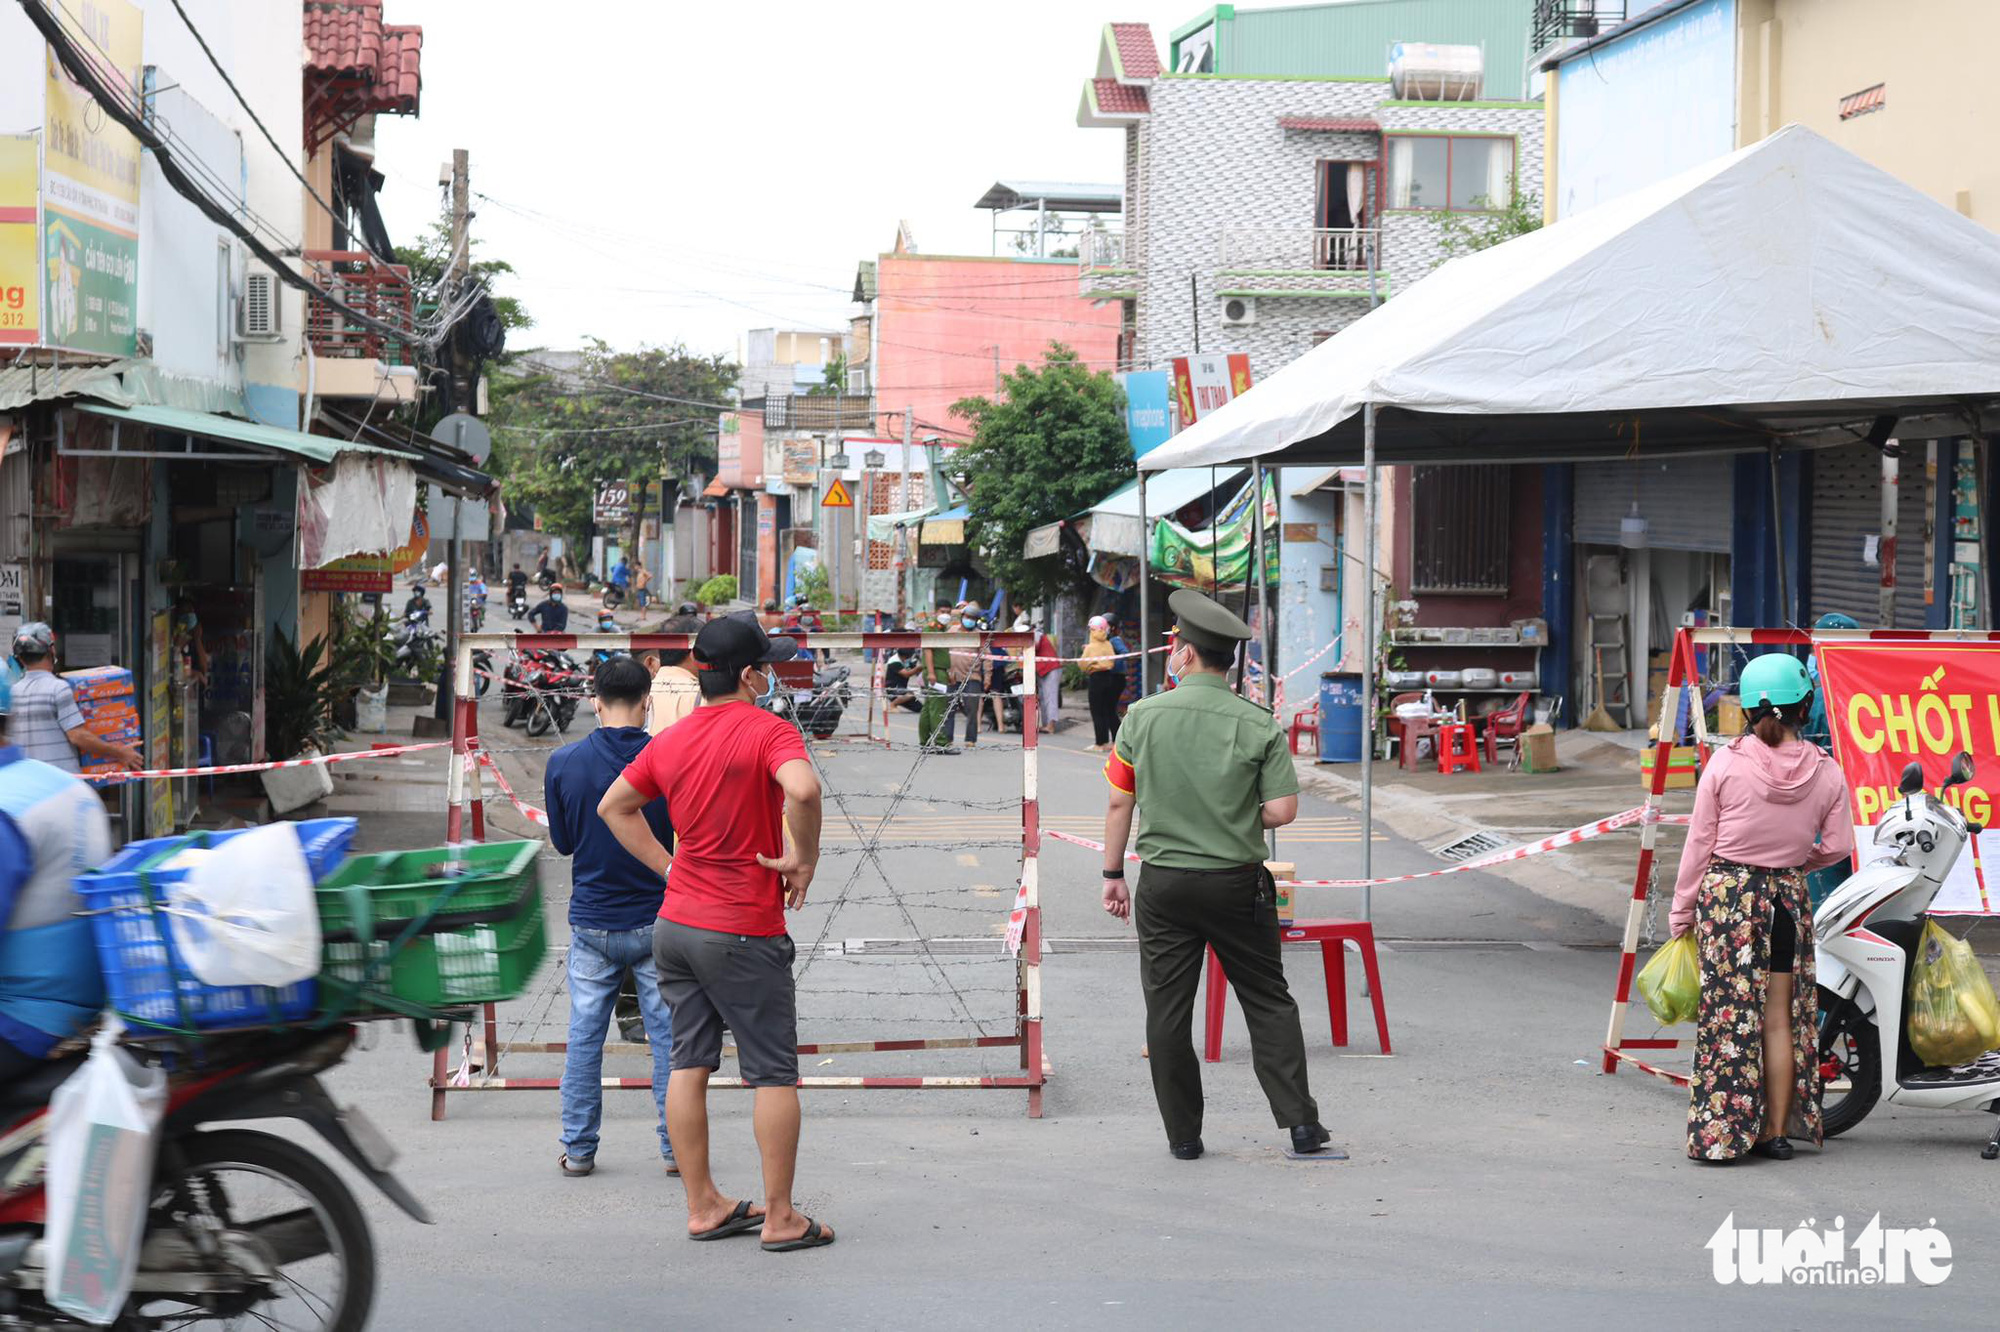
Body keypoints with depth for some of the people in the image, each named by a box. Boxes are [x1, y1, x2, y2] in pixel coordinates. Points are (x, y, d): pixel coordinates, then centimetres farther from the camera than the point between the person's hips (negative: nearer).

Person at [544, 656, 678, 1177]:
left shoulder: (564, 763, -7)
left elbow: (562, 842, 5)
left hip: (592, 923, 1)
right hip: (657, 919, -1)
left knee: (584, 1037, 9)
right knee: (668, 1035, 7)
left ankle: (578, 1149, 13)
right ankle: (676, 1146, 10)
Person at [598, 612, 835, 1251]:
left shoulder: (670, 739, 8)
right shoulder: (767, 730, -13)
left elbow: (613, 806, 18)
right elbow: (802, 790, -33)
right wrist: (804, 860, -18)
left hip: (675, 923, 7)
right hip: (745, 934, -7)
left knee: (688, 1064, 11)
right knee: (774, 1074, 2)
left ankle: (703, 1207, 16)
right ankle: (780, 1218, 6)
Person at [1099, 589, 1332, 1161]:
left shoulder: (1143, 716, -3)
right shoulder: (1259, 725, -6)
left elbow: (1120, 802, 1)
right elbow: (1283, 811, -8)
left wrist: (1113, 874, 10)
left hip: (1163, 883, 0)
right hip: (1237, 884, 0)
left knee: (1167, 1011, 7)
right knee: (1269, 1003, 11)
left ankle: (1183, 1135, 10)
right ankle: (1300, 1122, 7)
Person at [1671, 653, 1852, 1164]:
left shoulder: (1725, 763, -9)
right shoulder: (1825, 773, -3)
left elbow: (1699, 844, -4)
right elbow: (1839, 847, 2)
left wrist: (1681, 912, 5)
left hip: (1725, 892, -2)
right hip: (1789, 900, 2)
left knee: (1728, 1017, 2)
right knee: (1779, 1018, 10)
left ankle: (1724, 1134, 2)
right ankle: (1777, 1131, 14)